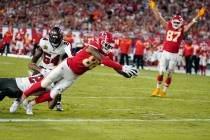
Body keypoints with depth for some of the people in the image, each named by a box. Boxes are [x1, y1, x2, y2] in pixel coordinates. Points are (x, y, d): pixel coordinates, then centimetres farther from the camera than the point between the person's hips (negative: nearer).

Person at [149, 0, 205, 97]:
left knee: (169, 74, 7)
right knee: (161, 72, 0)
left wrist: (198, 16, -17)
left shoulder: (182, 30, 0)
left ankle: (164, 90, 19)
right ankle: (157, 89, 13)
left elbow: (191, 23, -5)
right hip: (165, 53, 1)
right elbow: (159, 18, 1)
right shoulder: (168, 26, 3)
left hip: (174, 55, -1)